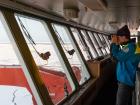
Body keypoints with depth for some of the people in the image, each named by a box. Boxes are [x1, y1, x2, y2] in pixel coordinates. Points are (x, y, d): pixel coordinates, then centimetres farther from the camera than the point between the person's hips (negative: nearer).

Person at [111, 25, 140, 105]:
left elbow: (118, 57, -25)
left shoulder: (130, 47, -22)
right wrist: (116, 45, 4)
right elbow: (119, 55, 16)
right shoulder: (129, 46, 12)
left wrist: (114, 44, -16)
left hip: (126, 81, -11)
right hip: (127, 80, 11)